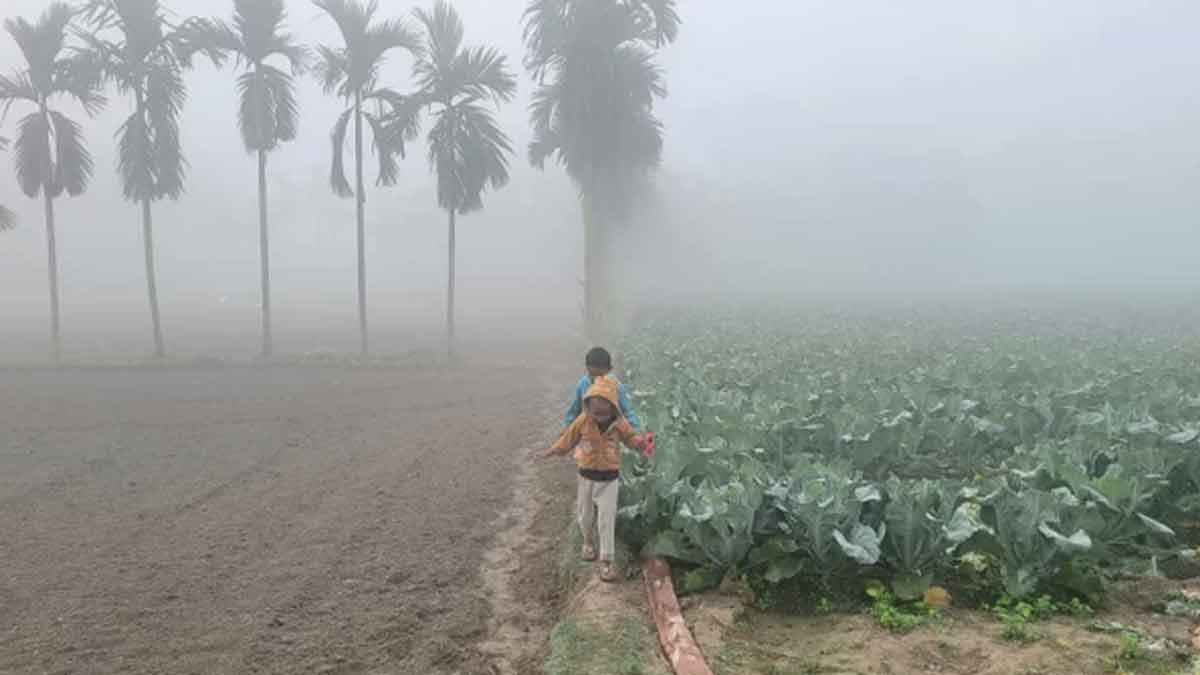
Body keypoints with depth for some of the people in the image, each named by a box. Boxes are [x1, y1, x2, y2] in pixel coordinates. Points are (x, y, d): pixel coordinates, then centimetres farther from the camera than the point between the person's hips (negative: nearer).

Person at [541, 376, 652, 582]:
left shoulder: (620, 424, -16)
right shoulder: (583, 421, -16)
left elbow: (631, 437, 1)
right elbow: (568, 438, -2)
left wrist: (642, 442, -20)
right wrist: (553, 451, 5)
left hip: (609, 478, -1)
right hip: (587, 476, 2)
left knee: (607, 520, -3)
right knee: (585, 515, 17)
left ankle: (606, 560, 5)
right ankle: (589, 542, 46)